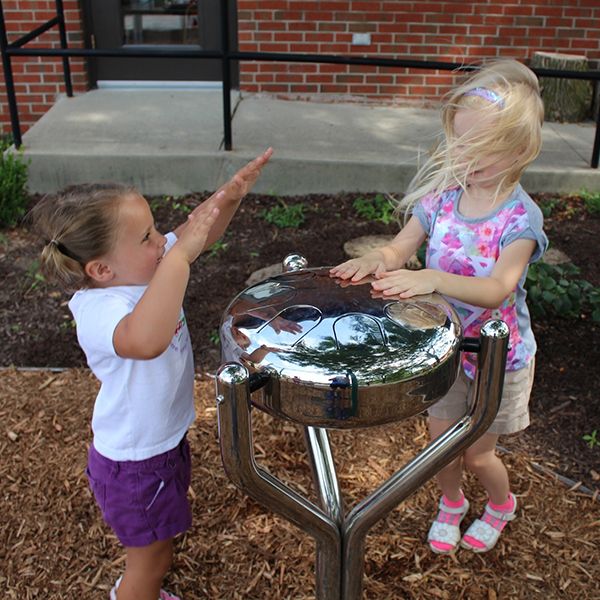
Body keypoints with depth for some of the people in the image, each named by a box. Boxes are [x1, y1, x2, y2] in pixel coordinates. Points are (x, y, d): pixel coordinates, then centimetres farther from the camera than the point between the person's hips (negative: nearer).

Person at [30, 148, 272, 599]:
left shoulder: (140, 270, -11)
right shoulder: (99, 310, -37)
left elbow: (200, 233, -1)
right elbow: (145, 341, -60)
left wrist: (230, 196, -20)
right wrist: (179, 254, -54)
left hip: (165, 439, 9)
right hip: (134, 464, -9)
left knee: (159, 542, 33)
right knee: (152, 556, 17)